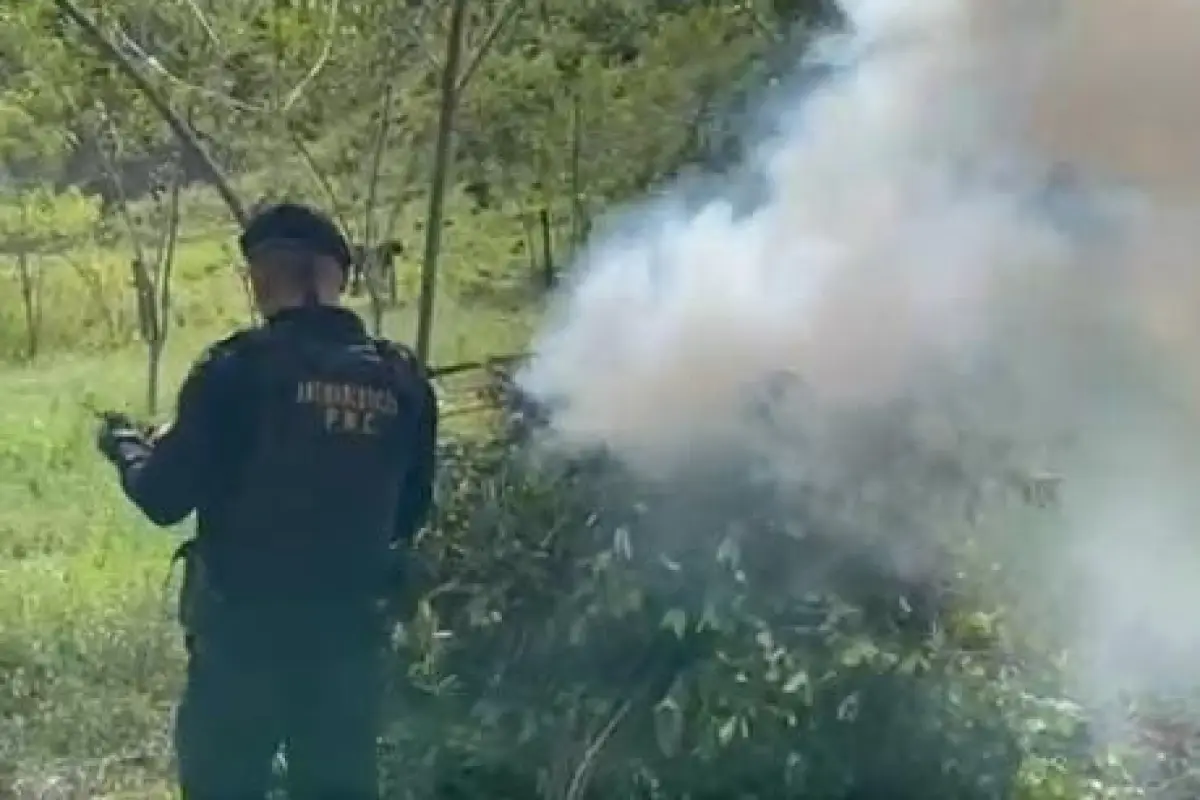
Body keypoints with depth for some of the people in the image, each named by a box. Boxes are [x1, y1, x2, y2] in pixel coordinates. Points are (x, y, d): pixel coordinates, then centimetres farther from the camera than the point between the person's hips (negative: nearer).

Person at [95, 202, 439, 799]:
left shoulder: (239, 368, -12)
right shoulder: (402, 380, 2)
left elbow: (164, 499, -8)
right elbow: (411, 511, 12)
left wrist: (126, 446, 11)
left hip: (243, 628, -4)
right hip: (351, 631, 4)